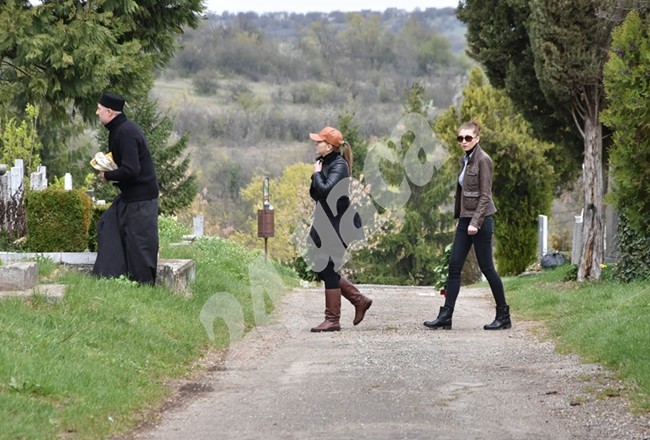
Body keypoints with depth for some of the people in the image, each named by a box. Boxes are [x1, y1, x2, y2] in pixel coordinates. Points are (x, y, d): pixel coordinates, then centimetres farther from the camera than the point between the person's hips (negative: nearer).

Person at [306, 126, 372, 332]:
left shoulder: (339, 165, -15)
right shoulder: (325, 163, 11)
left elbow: (326, 190, -28)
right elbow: (315, 194, 14)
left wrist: (316, 174, -13)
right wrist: (317, 174, -1)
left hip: (337, 225, -10)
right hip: (324, 223, 10)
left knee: (328, 269, -5)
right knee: (321, 267, 12)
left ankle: (332, 320, 4)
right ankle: (359, 300, 22)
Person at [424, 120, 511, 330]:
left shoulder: (483, 160, -11)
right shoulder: (465, 160, 14)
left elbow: (485, 195, -15)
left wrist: (475, 222, -20)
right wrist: (459, 216, 15)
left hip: (480, 220, -8)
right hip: (465, 219, 8)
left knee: (487, 268, -2)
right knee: (454, 266, 2)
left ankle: (503, 316, 9)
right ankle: (445, 316, 1)